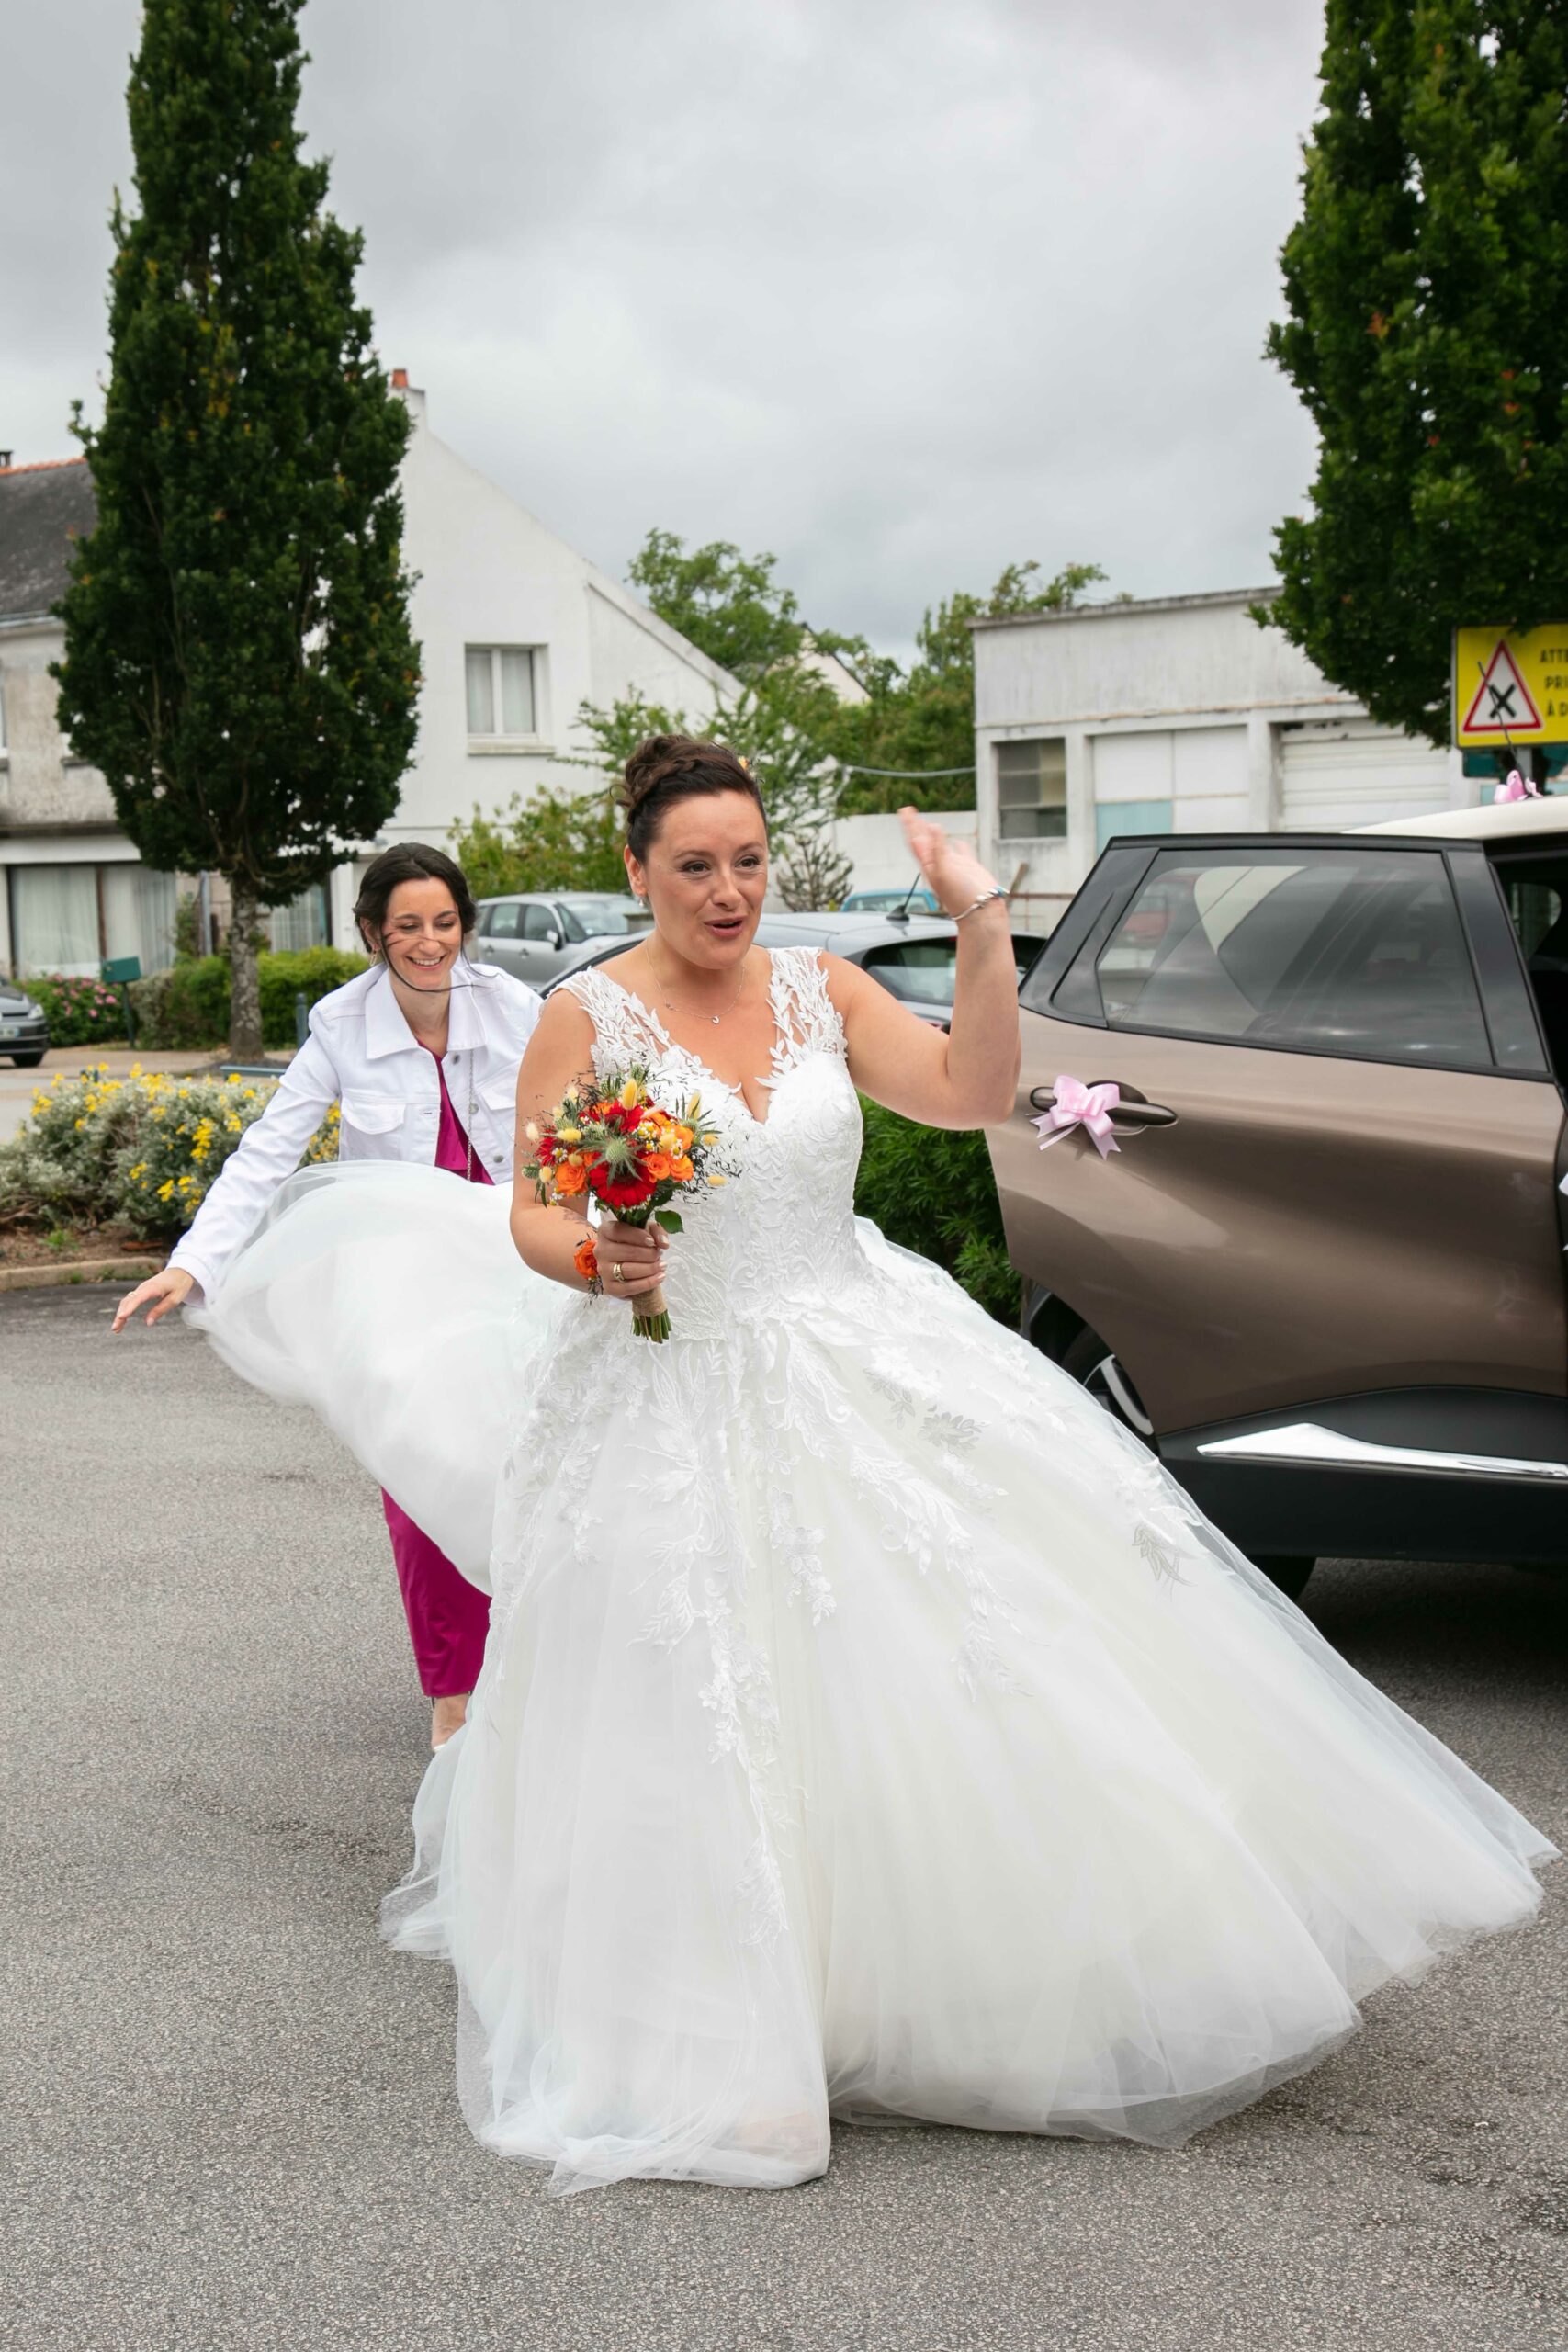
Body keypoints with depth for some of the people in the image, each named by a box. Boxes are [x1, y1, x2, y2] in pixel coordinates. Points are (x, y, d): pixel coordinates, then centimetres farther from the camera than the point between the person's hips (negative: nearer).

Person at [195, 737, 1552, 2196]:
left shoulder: (821, 992, 6)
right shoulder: (587, 1017, -4)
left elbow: (975, 1096, -2)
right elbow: (532, 1218, -3)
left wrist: (982, 931, -9)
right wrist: (595, 1260, -24)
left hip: (864, 1374, 4)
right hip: (675, 1404, -4)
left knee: (968, 1644, 2)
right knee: (705, 1730, -2)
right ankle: (707, 2051, 13)